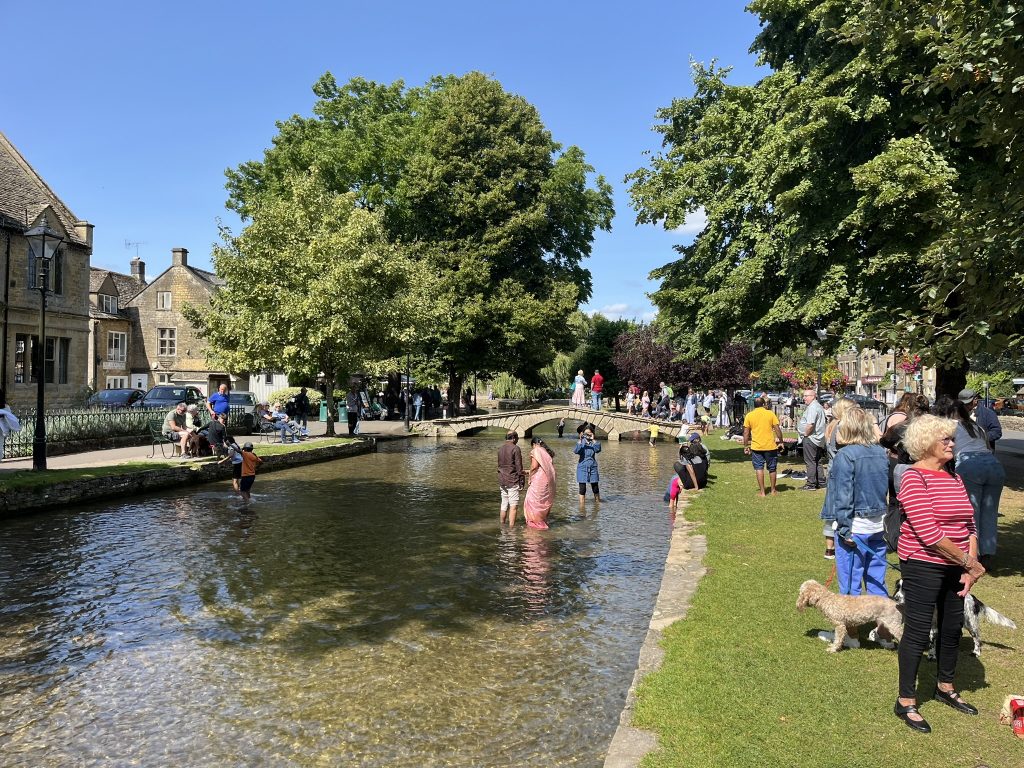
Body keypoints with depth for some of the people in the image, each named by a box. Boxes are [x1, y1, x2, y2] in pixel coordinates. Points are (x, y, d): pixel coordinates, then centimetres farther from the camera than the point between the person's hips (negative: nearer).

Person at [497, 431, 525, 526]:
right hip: (513, 480, -7)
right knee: (513, 506, -5)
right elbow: (519, 466, -11)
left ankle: (501, 524, 21)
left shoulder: (500, 449, 12)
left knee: (504, 504, 16)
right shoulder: (516, 448, -10)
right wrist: (521, 480, -6)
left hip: (502, 480, 7)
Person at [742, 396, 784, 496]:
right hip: (770, 446, 0)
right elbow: (777, 429, -4)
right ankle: (773, 490, 23)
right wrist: (780, 441, 9)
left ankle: (762, 491, 4)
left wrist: (746, 446, 7)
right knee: (772, 468, 13)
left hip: (756, 447, 0)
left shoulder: (749, 415, 0)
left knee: (759, 468, 6)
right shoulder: (770, 414, -2)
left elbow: (746, 433, 0)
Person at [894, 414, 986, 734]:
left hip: (955, 567, 8)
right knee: (918, 632, 0)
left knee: (953, 627, 19)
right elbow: (928, 531, -22)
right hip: (923, 565, -8)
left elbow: (969, 524, 7)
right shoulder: (914, 477, -16)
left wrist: (971, 564, -5)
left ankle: (945, 687, 40)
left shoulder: (954, 478, 9)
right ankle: (905, 702, 14)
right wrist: (968, 561, -15)